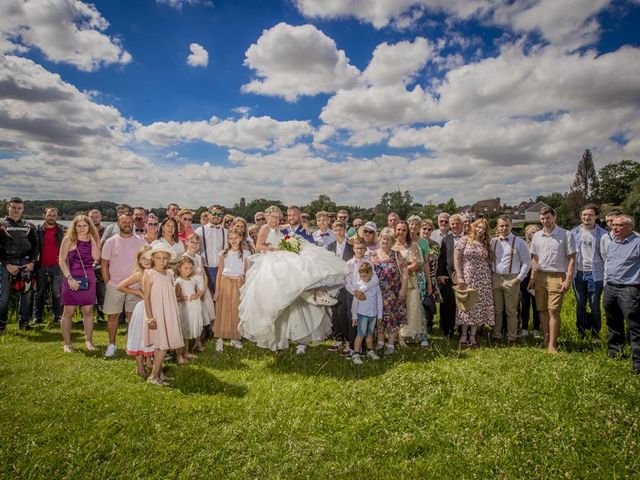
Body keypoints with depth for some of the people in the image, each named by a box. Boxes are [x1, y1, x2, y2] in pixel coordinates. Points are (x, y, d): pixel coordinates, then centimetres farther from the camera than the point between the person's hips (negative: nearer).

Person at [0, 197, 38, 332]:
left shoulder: (29, 226, 12)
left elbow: (35, 245, 11)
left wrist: (32, 262, -2)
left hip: (26, 263, 2)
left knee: (27, 293, 3)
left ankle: (23, 321, 14)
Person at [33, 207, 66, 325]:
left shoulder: (62, 230, 5)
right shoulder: (38, 229, 6)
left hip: (57, 265, -1)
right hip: (41, 265, 1)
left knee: (57, 292, 2)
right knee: (40, 292, 7)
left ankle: (57, 316, 9)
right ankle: (37, 317, 13)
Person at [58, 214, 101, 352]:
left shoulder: (93, 240, 8)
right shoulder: (69, 239, -1)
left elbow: (96, 257, -7)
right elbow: (62, 260, -6)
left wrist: (93, 241, -7)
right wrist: (69, 278, -14)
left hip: (89, 278, 3)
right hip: (72, 277, -3)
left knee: (88, 310, 8)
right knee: (68, 311, 2)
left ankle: (88, 340, 20)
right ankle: (67, 343, 13)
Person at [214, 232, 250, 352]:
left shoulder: (245, 253, 2)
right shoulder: (224, 254, 4)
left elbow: (248, 272, 3)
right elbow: (219, 272, 4)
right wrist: (217, 290, -2)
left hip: (239, 284, 0)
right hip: (225, 283, 0)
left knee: (237, 311, 5)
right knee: (223, 311, 1)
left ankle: (234, 338, 16)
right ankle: (220, 339, 7)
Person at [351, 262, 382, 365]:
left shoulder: (375, 285, -1)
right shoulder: (358, 286, -9)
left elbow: (379, 300, 6)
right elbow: (355, 302, -6)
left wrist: (380, 314, 8)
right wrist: (354, 316, -4)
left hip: (373, 314, 4)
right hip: (362, 314, -3)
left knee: (370, 333, 18)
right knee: (361, 334, -4)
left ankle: (370, 351, 34)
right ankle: (356, 354, 1)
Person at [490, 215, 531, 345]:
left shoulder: (519, 242, -3)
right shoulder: (493, 242, 8)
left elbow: (527, 261, -3)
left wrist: (519, 278, -8)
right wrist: (490, 275, 4)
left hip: (511, 280, -3)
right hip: (495, 279, 3)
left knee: (511, 311, 4)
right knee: (497, 310, 10)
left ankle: (512, 338, 14)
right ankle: (496, 336, 20)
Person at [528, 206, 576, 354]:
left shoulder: (566, 235, -3)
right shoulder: (536, 236, 10)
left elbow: (571, 259, -3)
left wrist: (568, 279, -10)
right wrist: (532, 278, 10)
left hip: (557, 277, -4)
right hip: (540, 276, 5)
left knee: (553, 311, -8)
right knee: (542, 309, 8)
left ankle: (552, 345, -3)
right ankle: (546, 339, 21)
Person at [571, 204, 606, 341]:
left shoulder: (602, 234, -2)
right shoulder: (574, 232, 5)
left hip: (595, 274, -2)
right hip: (578, 273, 2)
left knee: (594, 305, 4)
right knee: (580, 305, 11)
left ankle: (595, 333, 17)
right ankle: (581, 331, 22)